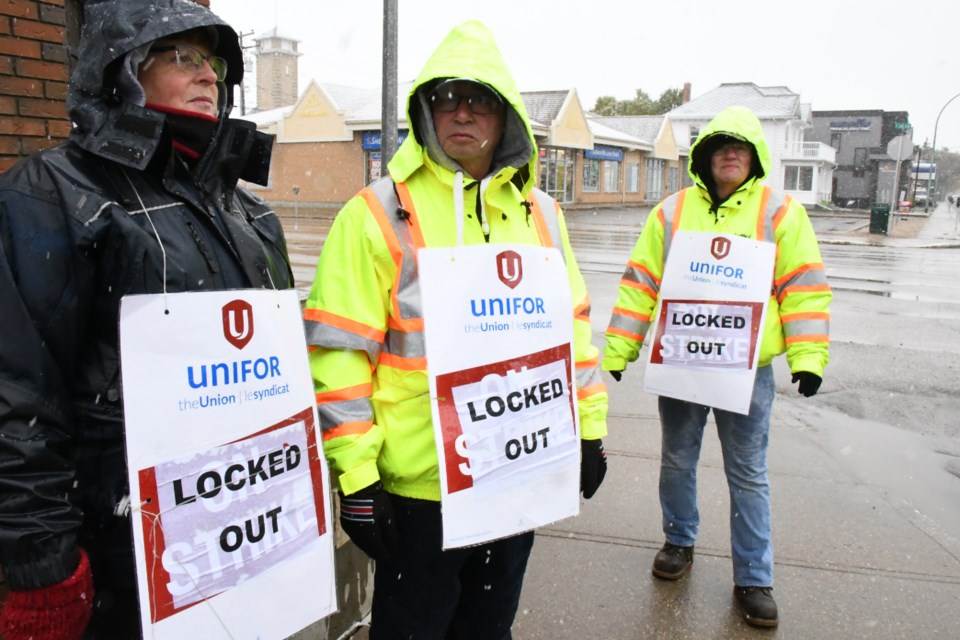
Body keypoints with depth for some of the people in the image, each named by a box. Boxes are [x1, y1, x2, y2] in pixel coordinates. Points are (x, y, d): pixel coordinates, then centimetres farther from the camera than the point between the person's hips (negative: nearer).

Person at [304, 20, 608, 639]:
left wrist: (590, 425, 12)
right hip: (419, 488, -4)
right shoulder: (378, 213, -10)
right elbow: (339, 355, -13)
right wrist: (355, 473, -14)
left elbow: (572, 326, 12)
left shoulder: (540, 213, 6)